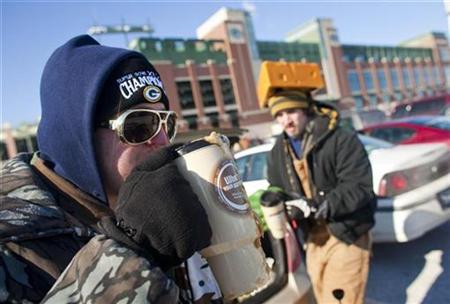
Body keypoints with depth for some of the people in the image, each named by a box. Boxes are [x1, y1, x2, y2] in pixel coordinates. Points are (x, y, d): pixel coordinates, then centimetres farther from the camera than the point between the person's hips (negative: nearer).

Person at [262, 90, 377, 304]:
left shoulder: (342, 140, -18)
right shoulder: (279, 151, 4)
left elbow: (359, 188, -23)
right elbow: (277, 188, 11)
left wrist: (316, 207, -31)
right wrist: (274, 199, -14)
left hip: (346, 236, -6)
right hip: (313, 240, 7)